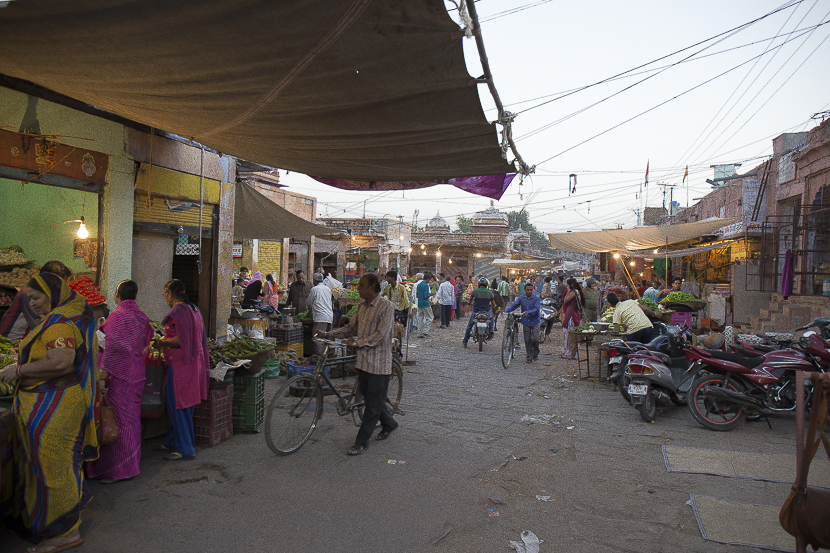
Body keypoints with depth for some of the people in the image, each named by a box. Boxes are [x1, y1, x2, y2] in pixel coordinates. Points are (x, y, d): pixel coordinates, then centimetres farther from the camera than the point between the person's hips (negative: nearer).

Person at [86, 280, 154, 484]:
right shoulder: (141, 315, 9)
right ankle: (133, 458, 27)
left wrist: (104, 371, -18)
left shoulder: (117, 315, -14)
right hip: (137, 371, 8)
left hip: (120, 371, -8)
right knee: (132, 415, 16)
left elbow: (113, 345, -21)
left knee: (118, 417, -3)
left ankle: (120, 469, 1)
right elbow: (147, 337, 21)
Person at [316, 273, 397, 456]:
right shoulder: (363, 306, 10)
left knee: (373, 402, 1)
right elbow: (351, 328, 14)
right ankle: (389, 423, 39)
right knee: (367, 396, 18)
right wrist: (327, 334, 5)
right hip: (364, 359, 8)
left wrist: (357, 342, -22)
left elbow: (380, 335, -22)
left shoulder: (386, 307, -15)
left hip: (378, 362, -8)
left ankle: (362, 441, 11)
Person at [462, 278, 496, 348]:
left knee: (469, 326, 21)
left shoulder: (475, 291, -5)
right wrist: (492, 307, 31)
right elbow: (494, 305, 7)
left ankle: (465, 341, 23)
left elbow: (470, 301, 12)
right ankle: (490, 330, 22)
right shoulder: (489, 293, -1)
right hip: (486, 312, 1)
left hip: (476, 312, 0)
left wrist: (471, 303, 35)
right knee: (491, 314, 35)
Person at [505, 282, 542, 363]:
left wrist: (528, 312, -36)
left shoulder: (536, 298, -6)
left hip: (534, 322, -2)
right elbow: (514, 305, -6)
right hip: (525, 322, 3)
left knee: (535, 339, -7)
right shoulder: (521, 298, 3)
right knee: (527, 340, 5)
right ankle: (530, 357, 15)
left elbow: (537, 309, -18)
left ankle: (536, 353, 20)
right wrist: (507, 310, -25)